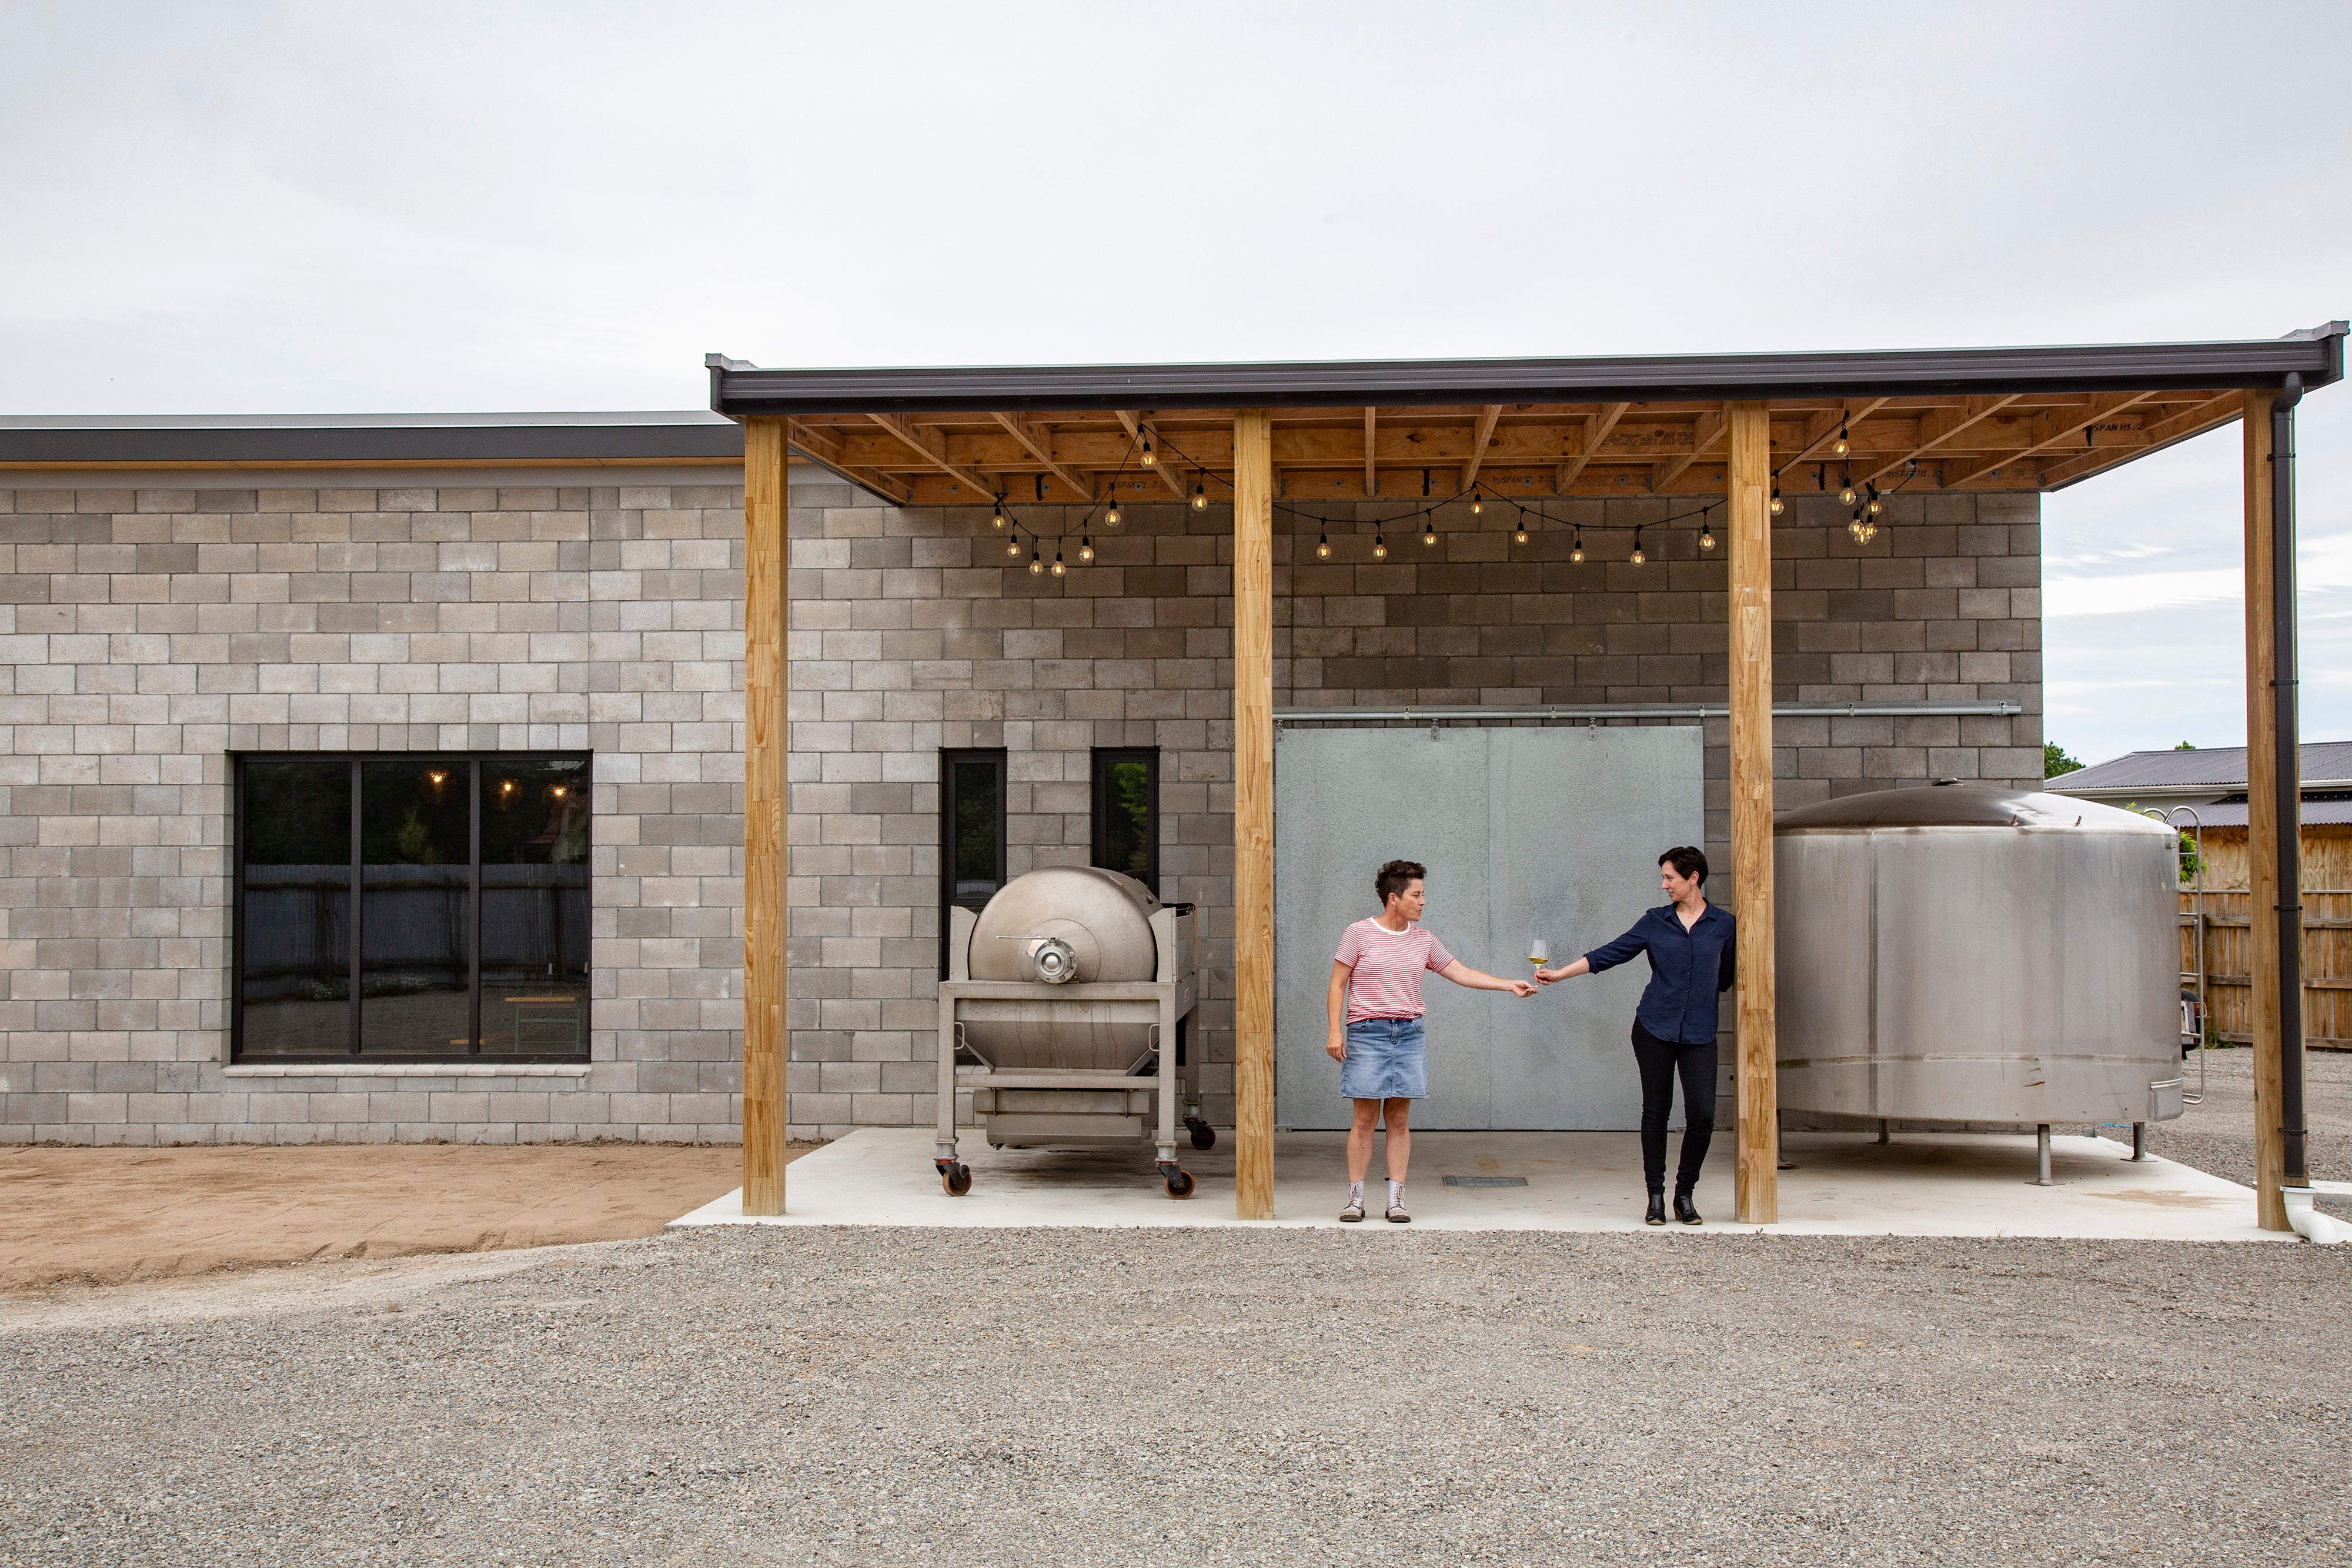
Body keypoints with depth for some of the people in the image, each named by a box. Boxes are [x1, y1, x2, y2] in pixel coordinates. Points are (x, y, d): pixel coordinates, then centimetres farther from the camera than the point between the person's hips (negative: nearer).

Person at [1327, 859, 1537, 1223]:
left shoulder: (1423, 940, 11)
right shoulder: (1359, 934, -1)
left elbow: (1462, 973, 14)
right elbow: (1338, 984, 0)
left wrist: (1510, 985, 7)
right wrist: (1335, 1030, -9)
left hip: (1408, 1034, 4)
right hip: (1367, 1033, -4)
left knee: (1399, 1121, 3)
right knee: (1364, 1119, -4)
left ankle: (1396, 1200, 8)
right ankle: (1355, 1199, 4)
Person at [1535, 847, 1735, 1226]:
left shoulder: (1725, 924, 3)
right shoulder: (1655, 922, 5)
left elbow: (1725, 977, 16)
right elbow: (1609, 954, 5)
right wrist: (1560, 974, 0)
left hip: (1699, 1034, -1)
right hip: (1655, 1028, 1)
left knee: (1702, 1115, -7)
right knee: (1656, 1111, 2)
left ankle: (1684, 1195, 11)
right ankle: (1656, 1196, 10)